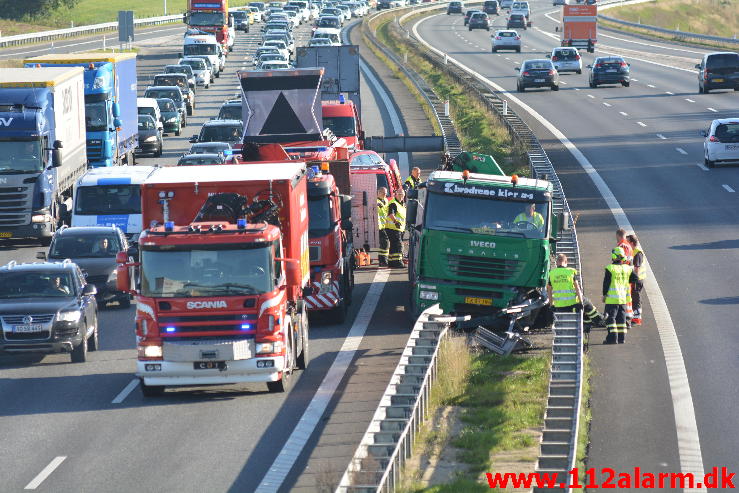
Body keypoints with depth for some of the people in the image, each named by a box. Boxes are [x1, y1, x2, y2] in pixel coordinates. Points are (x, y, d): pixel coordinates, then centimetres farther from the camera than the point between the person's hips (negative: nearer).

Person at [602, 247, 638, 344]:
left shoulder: (610, 268, -11)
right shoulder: (627, 268, 4)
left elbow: (606, 283, -10)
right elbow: (635, 279, 10)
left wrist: (604, 294, 0)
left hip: (612, 298, -5)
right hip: (623, 298, 5)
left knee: (610, 318, -1)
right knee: (621, 318, 13)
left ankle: (612, 338, -7)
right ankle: (622, 338, 13)